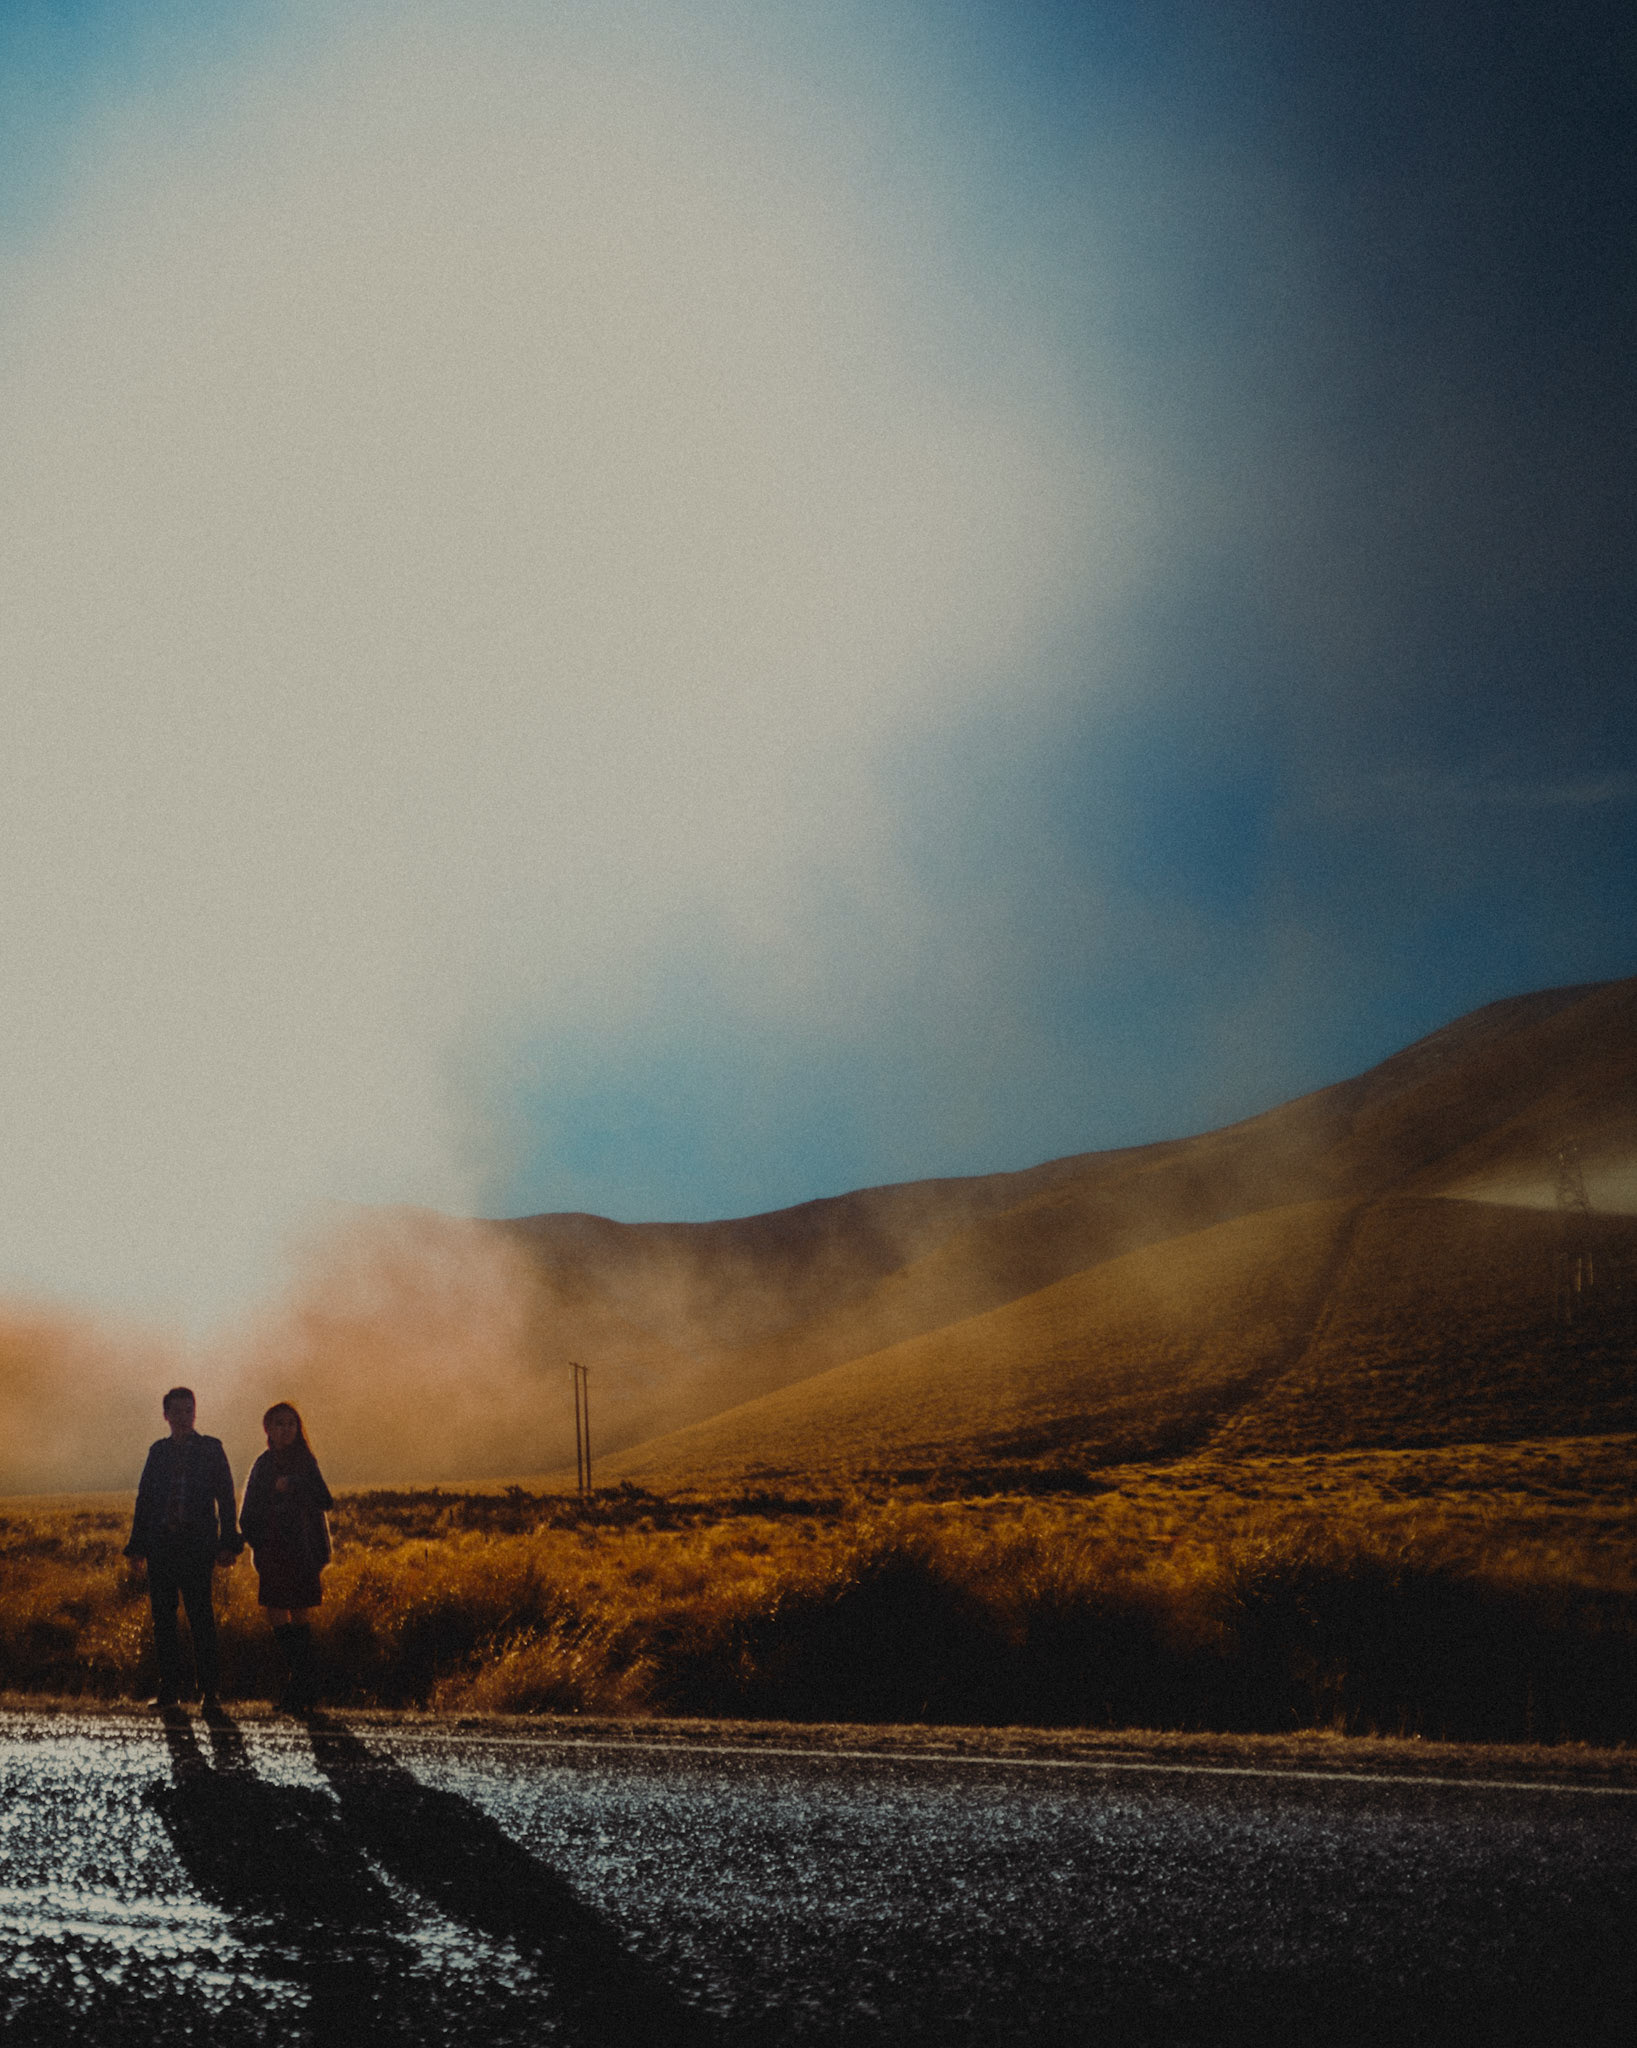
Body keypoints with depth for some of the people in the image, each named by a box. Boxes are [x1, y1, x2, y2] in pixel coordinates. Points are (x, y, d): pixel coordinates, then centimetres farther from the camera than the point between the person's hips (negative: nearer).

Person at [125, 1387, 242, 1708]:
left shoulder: (211, 1449, 7)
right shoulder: (158, 1451, 15)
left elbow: (225, 1497, 4)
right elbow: (144, 1498, 15)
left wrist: (228, 1542, -4)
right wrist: (138, 1544, 8)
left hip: (197, 1544, -3)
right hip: (161, 1543, 3)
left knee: (200, 1615, -8)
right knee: (162, 1616, 2)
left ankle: (209, 1690, -5)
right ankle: (169, 1690, 7)